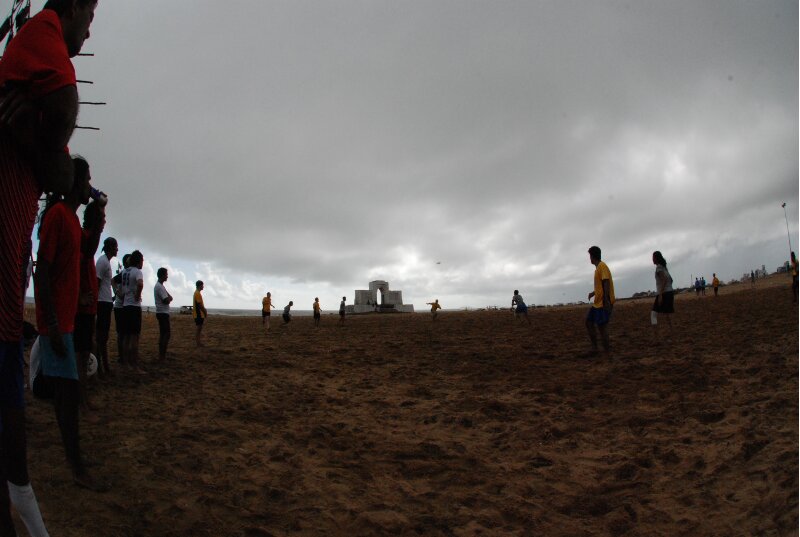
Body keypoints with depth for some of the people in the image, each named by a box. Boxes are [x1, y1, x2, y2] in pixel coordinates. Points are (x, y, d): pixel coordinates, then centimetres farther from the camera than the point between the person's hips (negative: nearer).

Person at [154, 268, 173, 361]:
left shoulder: (158, 285, 17)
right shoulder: (160, 287, -16)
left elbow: (167, 297, 17)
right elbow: (167, 300, -21)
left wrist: (168, 298, -4)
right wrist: (170, 298, -1)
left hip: (161, 312, 11)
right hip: (163, 313, -11)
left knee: (162, 334, 12)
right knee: (166, 334, -10)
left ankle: (161, 355, 15)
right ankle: (162, 356, -12)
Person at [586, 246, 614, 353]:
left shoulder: (602, 266, -12)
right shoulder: (598, 267, 16)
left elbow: (606, 284, -21)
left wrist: (606, 301, -26)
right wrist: (594, 293, 17)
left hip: (603, 303, -10)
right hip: (597, 303, 10)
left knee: (602, 326, -8)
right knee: (588, 322, 12)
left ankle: (607, 351, -2)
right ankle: (594, 348, 16)